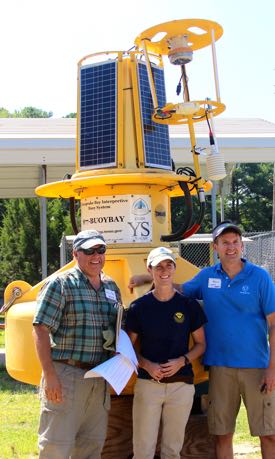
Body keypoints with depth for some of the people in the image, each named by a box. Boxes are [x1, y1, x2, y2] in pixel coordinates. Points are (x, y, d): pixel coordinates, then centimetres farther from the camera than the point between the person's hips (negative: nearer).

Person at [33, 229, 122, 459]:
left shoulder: (112, 287, 14)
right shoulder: (61, 284, -6)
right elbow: (41, 329, -11)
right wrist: (49, 375, -17)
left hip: (100, 377, 6)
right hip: (66, 374, -6)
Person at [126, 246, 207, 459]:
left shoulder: (190, 305, 1)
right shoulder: (138, 307, 0)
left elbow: (200, 344, 8)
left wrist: (181, 361, -10)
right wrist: (147, 365, -12)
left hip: (181, 384, 1)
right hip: (147, 383, -1)